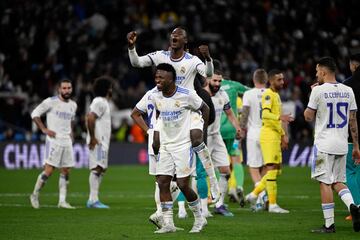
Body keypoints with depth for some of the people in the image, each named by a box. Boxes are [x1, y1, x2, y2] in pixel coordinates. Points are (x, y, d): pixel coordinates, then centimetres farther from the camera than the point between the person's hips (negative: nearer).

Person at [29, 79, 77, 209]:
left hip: (67, 142, 6)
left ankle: (62, 201, 7)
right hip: (54, 140, -6)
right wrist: (44, 129, -11)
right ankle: (35, 195, 7)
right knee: (49, 170, -10)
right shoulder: (51, 102, -8)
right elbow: (35, 114, -5)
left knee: (66, 172, 3)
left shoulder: (73, 105, 12)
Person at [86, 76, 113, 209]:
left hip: (102, 142, 10)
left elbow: (89, 118, 24)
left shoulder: (103, 102, 19)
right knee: (97, 168, -11)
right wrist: (92, 138, -21)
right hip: (98, 142, -10)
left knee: (102, 168, 11)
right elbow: (90, 118, -24)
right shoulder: (99, 102, -13)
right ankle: (93, 200, -13)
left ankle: (92, 200, 12)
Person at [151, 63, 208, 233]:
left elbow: (205, 109, -1)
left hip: (184, 145, -5)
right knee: (162, 182, -4)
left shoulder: (186, 95, -15)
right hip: (165, 145, 5)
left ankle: (199, 218, 14)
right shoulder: (155, 97, 0)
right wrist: (156, 137, 13)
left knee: (183, 184, -7)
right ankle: (168, 224, 2)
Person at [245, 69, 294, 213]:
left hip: (275, 135, 10)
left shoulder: (276, 95, 21)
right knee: (272, 169, -11)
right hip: (268, 135, -10)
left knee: (277, 170, 10)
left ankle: (254, 195, 18)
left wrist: (283, 135, 27)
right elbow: (265, 114, -25)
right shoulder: (268, 94, -10)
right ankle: (272, 204, -11)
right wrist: (280, 117, -40)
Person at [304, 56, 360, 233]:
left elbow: (308, 117, -2)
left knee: (325, 183, 1)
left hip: (324, 144, -5)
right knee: (338, 182, 15)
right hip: (342, 145, 5)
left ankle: (329, 225, 0)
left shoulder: (318, 90, -9)